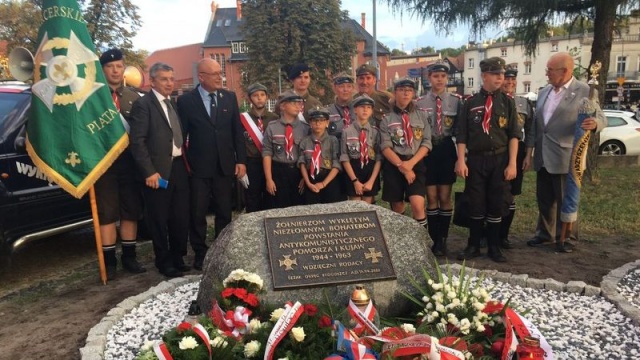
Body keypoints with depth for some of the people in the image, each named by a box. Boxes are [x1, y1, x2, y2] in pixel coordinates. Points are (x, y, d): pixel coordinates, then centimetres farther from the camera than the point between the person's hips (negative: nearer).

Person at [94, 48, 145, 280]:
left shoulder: (134, 98, 10)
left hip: (129, 162, 3)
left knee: (131, 211, 10)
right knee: (106, 214, 4)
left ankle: (129, 257, 24)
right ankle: (109, 261, 14)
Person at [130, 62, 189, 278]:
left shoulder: (174, 104, 16)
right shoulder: (143, 104, -7)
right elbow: (137, 141, -13)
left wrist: (186, 161, 7)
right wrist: (149, 172, -18)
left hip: (179, 167, 7)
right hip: (158, 171, -7)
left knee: (181, 217, 12)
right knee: (159, 220, 5)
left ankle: (178, 258, 26)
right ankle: (164, 263, 18)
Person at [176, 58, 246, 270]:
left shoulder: (230, 97, 5)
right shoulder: (186, 100, -3)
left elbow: (237, 131, 6)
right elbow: (181, 134, -1)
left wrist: (241, 160, 1)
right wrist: (184, 164, -3)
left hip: (225, 165, 3)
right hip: (199, 167, -2)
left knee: (225, 212, 11)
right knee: (197, 213, 6)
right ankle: (200, 254, 21)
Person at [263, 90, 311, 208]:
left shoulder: (305, 128, 2)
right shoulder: (272, 128, -4)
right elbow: (267, 154, -5)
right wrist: (269, 179, -9)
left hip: (299, 172, 2)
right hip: (278, 172, -2)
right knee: (279, 210, 6)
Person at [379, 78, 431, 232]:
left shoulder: (421, 115, 8)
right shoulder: (387, 119, 5)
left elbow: (426, 143, 2)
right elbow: (385, 147, -4)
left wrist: (410, 163, -11)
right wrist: (401, 166, -14)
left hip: (416, 163, 0)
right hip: (393, 165, 0)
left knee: (417, 205, -17)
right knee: (397, 209, 6)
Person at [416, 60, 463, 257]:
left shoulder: (456, 100, 2)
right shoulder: (420, 102, 3)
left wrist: (460, 155, -5)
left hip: (447, 151, 0)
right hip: (427, 152, 0)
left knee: (445, 197, 5)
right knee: (431, 198, 5)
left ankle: (443, 240, 18)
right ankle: (434, 240, 16)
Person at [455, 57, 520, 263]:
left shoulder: (507, 102, 6)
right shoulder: (471, 103, 4)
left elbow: (514, 135, 2)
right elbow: (462, 135, 2)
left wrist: (512, 163, -5)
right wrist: (461, 160, -6)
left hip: (500, 160, 1)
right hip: (475, 160, -1)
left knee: (496, 204, 6)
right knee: (476, 204, 4)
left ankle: (494, 247, 19)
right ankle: (473, 246, 17)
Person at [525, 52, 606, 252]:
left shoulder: (584, 91, -7)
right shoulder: (544, 92, 11)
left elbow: (601, 119, -7)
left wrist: (595, 123, -31)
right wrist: (529, 151, 11)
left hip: (565, 157, -6)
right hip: (542, 157, 6)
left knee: (565, 200, 5)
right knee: (544, 198, 14)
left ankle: (565, 237, 19)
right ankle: (545, 233, 29)